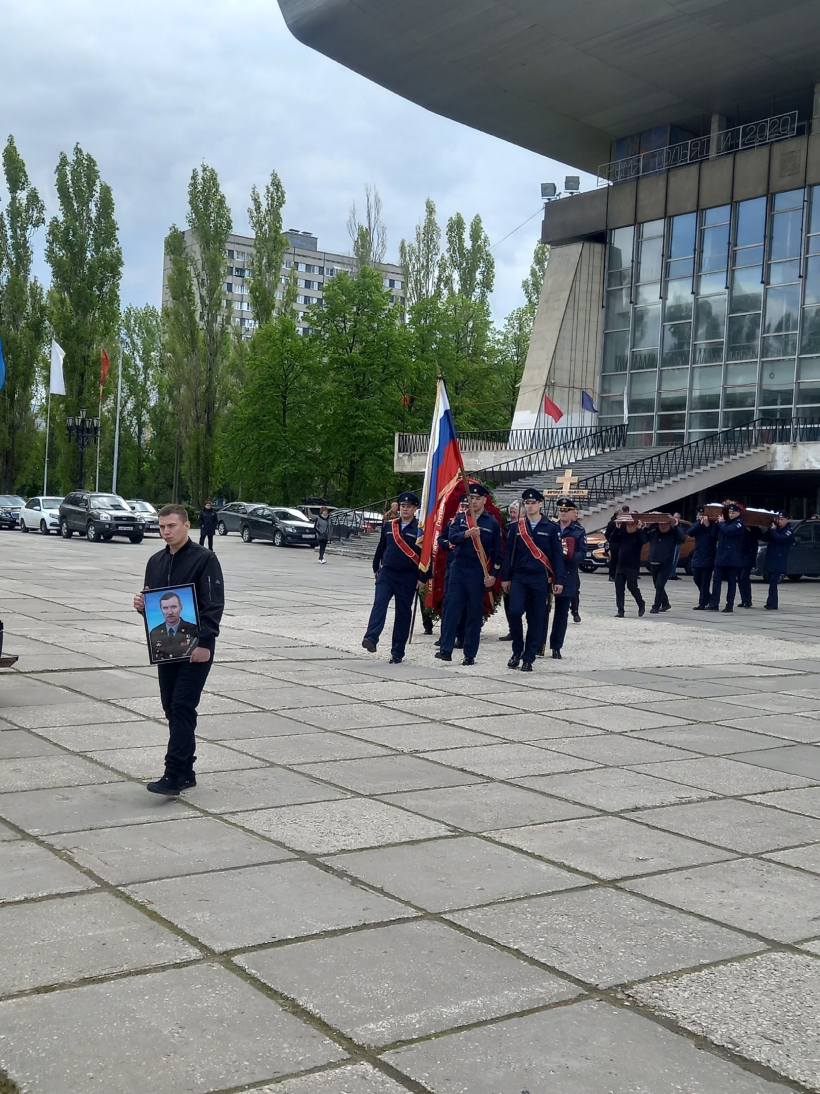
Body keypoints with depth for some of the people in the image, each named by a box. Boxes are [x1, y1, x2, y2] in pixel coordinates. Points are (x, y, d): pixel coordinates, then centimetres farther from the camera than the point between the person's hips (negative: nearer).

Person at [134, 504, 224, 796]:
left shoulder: (205, 559, -8)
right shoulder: (156, 562, 13)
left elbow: (214, 605, -13)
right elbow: (150, 602, 21)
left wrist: (204, 643, -21)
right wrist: (141, 605, -3)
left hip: (195, 648, -7)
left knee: (183, 708, -11)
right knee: (172, 709, 9)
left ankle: (173, 777, -13)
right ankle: (186, 773, 18)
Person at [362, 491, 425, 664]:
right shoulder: (388, 525, 9)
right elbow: (381, 547, 18)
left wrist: (422, 578, -10)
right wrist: (376, 568, 18)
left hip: (408, 578, -3)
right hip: (386, 573, 3)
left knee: (403, 613, 3)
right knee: (379, 604, -16)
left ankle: (397, 653, 8)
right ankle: (371, 638, -28)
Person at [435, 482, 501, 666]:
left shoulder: (492, 523, 4)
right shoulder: (460, 518, 9)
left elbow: (497, 552, 4)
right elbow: (452, 537, -10)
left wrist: (493, 575, -5)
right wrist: (467, 533, -29)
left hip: (478, 573, -1)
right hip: (458, 569, 1)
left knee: (475, 613, 3)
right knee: (451, 608, -6)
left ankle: (470, 654, 9)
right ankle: (445, 649, -5)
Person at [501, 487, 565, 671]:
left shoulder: (550, 528, 3)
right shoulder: (515, 526, 6)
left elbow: (557, 555, 2)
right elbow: (508, 553, 7)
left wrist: (558, 580, -3)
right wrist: (505, 577, 2)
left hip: (540, 579, 0)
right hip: (519, 577, 1)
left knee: (536, 620, 2)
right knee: (515, 612, -13)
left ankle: (528, 659, 10)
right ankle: (517, 650, 9)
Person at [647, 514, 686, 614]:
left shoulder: (673, 533, -5)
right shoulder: (653, 532, 5)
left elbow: (682, 537, -22)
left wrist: (677, 526, -19)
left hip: (666, 564, -5)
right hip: (653, 564, 5)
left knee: (659, 585, -11)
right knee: (657, 586, 15)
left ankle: (656, 607, -2)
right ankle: (665, 604, 32)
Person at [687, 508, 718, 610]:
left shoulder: (713, 524, -5)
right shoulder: (697, 523, 9)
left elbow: (715, 536, -19)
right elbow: (690, 533, -7)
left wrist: (708, 525, -22)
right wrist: (700, 523, -15)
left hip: (708, 557, -5)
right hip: (697, 556, 5)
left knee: (705, 581, -4)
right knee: (696, 578, 10)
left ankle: (702, 603, 0)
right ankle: (706, 597, 29)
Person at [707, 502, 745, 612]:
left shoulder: (739, 523, -6)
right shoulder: (726, 522, 15)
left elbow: (727, 530, -22)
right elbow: (715, 535, 16)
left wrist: (721, 523, -4)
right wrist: (719, 523, 3)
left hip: (732, 557, -6)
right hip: (720, 555, 6)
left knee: (731, 581, 1)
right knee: (716, 580, 0)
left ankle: (730, 605, 4)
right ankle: (714, 604, 0)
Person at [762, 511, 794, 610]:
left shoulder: (789, 531, -2)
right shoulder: (775, 529, 17)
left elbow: (780, 539, -19)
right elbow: (765, 538, 8)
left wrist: (772, 530, -12)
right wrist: (770, 529, -5)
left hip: (779, 561, -6)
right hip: (770, 559, 6)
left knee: (773, 582, -15)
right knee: (771, 582, 7)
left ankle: (771, 604, -18)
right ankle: (772, 604, 12)